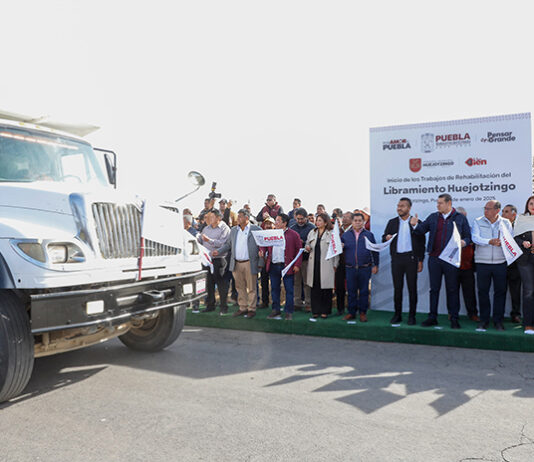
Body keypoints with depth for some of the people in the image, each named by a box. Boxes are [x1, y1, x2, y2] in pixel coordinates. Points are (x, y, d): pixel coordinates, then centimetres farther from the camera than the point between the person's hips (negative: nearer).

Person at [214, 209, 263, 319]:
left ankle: (251, 309, 12)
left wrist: (260, 263, -8)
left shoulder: (256, 229, -3)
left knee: (251, 287, 2)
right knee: (240, 287, 11)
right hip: (236, 264, 5)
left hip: (250, 263, -5)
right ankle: (243, 308, 21)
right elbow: (228, 244, 19)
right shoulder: (233, 230, 13)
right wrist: (218, 251, 2)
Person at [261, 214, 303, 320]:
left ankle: (289, 312, 12)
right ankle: (275, 310, 23)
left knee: (289, 290, 2)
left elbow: (299, 250, -3)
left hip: (287, 266, -4)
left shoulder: (293, 234, -2)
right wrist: (262, 251, -6)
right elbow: (265, 245, 17)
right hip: (273, 266, 4)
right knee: (274, 289, 12)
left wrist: (297, 265, -9)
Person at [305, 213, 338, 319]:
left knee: (326, 289, 1)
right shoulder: (312, 233, 13)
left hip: (326, 265, -4)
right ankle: (315, 311, 14)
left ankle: (325, 311, 14)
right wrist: (307, 248, -1)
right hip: (314, 264, 4)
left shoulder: (332, 234, -3)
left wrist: (334, 265, -5)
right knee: (314, 288, 5)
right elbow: (307, 244, 23)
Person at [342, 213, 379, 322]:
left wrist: (375, 265, 1)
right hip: (350, 268, 1)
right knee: (351, 291, 6)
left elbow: (375, 250, 6)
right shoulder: (345, 235, 9)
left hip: (365, 268, -1)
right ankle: (351, 312, 16)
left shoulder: (369, 234, 6)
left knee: (364, 291, 4)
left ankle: (363, 312, 15)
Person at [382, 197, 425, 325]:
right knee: (397, 287, 6)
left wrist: (420, 261, -3)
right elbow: (384, 239, 11)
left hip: (411, 258, -2)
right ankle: (397, 314, 15)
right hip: (396, 258, 2)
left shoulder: (416, 222, 3)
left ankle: (412, 316, 11)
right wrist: (386, 238, -13)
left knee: (412, 288, 2)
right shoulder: (392, 222, 11)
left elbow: (421, 243, 2)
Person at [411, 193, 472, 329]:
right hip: (434, 258, 3)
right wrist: (415, 225, -12)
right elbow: (422, 230, 8)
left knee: (452, 289, 5)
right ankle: (432, 317, 17)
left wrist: (464, 242, -17)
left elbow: (468, 236, 3)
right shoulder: (433, 217, 10)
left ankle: (454, 319, 15)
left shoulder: (460, 218, 2)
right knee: (434, 288, 8)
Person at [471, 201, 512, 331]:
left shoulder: (506, 223, 8)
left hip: (500, 263, 1)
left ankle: (498, 320, 15)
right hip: (482, 262, -1)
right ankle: (484, 320, 15)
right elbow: (475, 238, -9)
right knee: (483, 291, 3)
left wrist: (501, 242, -20)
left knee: (500, 291, 4)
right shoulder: (478, 222, 4)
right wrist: (489, 242, -24)